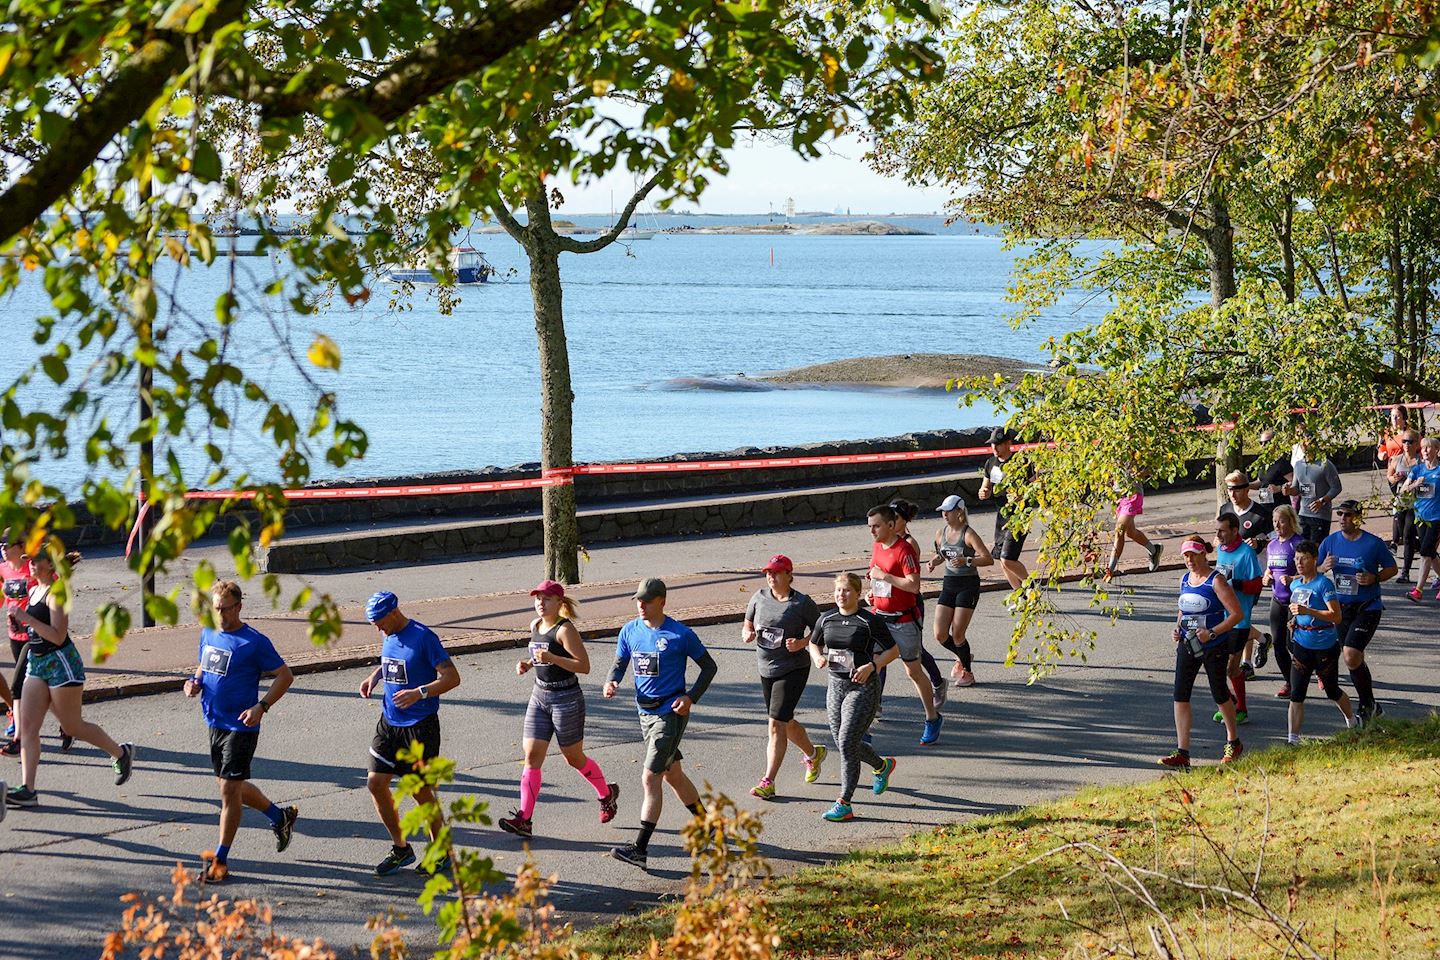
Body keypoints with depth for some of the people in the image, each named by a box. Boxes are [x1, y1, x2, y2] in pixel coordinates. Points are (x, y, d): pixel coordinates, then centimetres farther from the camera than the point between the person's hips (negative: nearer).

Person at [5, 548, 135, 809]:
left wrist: (27, 618, -26)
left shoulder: (56, 593, -16)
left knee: (72, 726, 3)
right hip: (36, 663, 9)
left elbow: (58, 636, -23)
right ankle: (27, 790, -3)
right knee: (27, 726, -1)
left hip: (61, 663, -9)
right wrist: (18, 620, 4)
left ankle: (122, 753, 25)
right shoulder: (34, 590, 10)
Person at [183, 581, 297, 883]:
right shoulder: (207, 634, 7)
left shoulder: (255, 642, -15)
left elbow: (285, 676, -10)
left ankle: (220, 860, 1)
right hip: (215, 723, 8)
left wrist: (261, 707, -21)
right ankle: (281, 816, 39)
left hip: (241, 726, -8)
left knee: (229, 788, -7)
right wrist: (195, 682, 0)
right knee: (229, 786, 17)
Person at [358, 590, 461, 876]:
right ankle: (401, 848, 18)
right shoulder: (388, 637, 7)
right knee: (376, 783, 2)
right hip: (389, 722, 7)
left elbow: (452, 677, -19)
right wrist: (374, 676, 7)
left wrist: (420, 692, -33)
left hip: (420, 726, -7)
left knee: (420, 790, 1)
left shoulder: (423, 637, -16)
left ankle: (441, 853, 18)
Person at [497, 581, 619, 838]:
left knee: (574, 758, 8)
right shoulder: (535, 626, 8)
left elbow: (584, 666, -20)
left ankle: (607, 793, 35)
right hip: (539, 696, 7)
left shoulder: (565, 629, -16)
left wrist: (552, 658, -30)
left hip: (566, 699, -7)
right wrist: (528, 664, 4)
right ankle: (524, 819, -7)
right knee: (532, 756, -4)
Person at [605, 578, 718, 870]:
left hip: (671, 712, -7)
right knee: (672, 775, 17)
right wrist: (612, 682, -9)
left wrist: (691, 698, -13)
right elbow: (619, 663, 14)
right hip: (645, 712, 7)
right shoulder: (630, 631, 4)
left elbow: (709, 666, -2)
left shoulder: (680, 634, -11)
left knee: (650, 778, -12)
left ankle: (640, 848, -13)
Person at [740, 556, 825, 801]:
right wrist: (747, 634, -9)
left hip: (793, 669, -6)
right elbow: (747, 625, 14)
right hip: (766, 669, 6)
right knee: (786, 723, 19)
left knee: (776, 724, -13)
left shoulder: (803, 603, -11)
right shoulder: (759, 597, 2)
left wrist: (802, 643, -20)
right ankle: (813, 754, 47)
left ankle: (768, 782, -10)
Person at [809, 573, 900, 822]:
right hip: (835, 686, 6)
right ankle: (882, 766, 42)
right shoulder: (827, 619, 5)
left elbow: (893, 650, -4)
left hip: (863, 687, -6)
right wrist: (818, 658, -2)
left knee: (847, 742, -13)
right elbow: (813, 643, 20)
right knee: (842, 743, 12)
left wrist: (871, 666, -19)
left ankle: (844, 805, -6)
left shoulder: (870, 622, -10)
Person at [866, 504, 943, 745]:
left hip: (903, 621, -7)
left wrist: (884, 576, -24)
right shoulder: (877, 547, 7)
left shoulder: (904, 550, -18)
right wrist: (873, 592, 9)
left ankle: (933, 718, 25)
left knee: (913, 671, 6)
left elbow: (914, 585, -27)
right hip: (879, 618, 7)